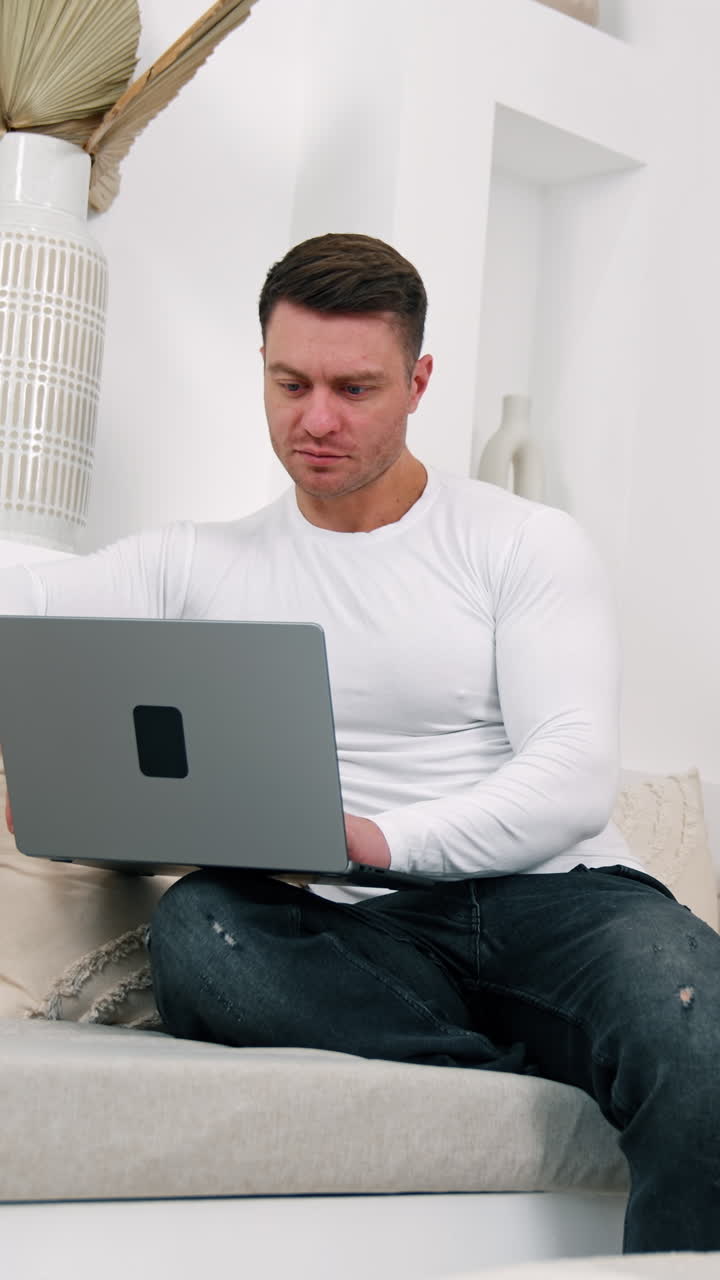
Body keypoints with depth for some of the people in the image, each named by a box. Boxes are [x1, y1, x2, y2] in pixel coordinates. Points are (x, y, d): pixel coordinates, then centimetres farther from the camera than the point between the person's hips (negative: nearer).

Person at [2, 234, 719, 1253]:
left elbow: (574, 781, -5)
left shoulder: (529, 545, 7)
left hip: (556, 893, -2)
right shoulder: (201, 566, 15)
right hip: (366, 933, 3)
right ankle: (564, 1068, -22)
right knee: (194, 926, -33)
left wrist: (381, 841, -24)